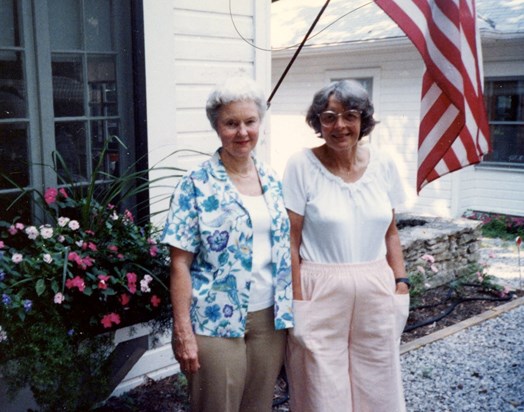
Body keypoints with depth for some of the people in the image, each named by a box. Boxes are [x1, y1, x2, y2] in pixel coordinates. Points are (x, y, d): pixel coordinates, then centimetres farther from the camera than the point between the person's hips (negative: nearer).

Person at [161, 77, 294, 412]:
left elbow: (284, 251, 12)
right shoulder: (197, 184, -9)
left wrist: (289, 312, 9)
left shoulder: (273, 181, 6)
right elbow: (180, 262, -10)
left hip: (270, 319, 5)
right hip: (217, 323, -5)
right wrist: (183, 331, -13)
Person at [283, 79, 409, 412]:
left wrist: (401, 283, 4)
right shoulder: (302, 166, -9)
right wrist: (297, 302, -11)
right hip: (321, 293, -3)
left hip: (375, 291, 4)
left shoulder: (382, 164, 2)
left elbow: (390, 232, 10)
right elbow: (291, 241, -9)